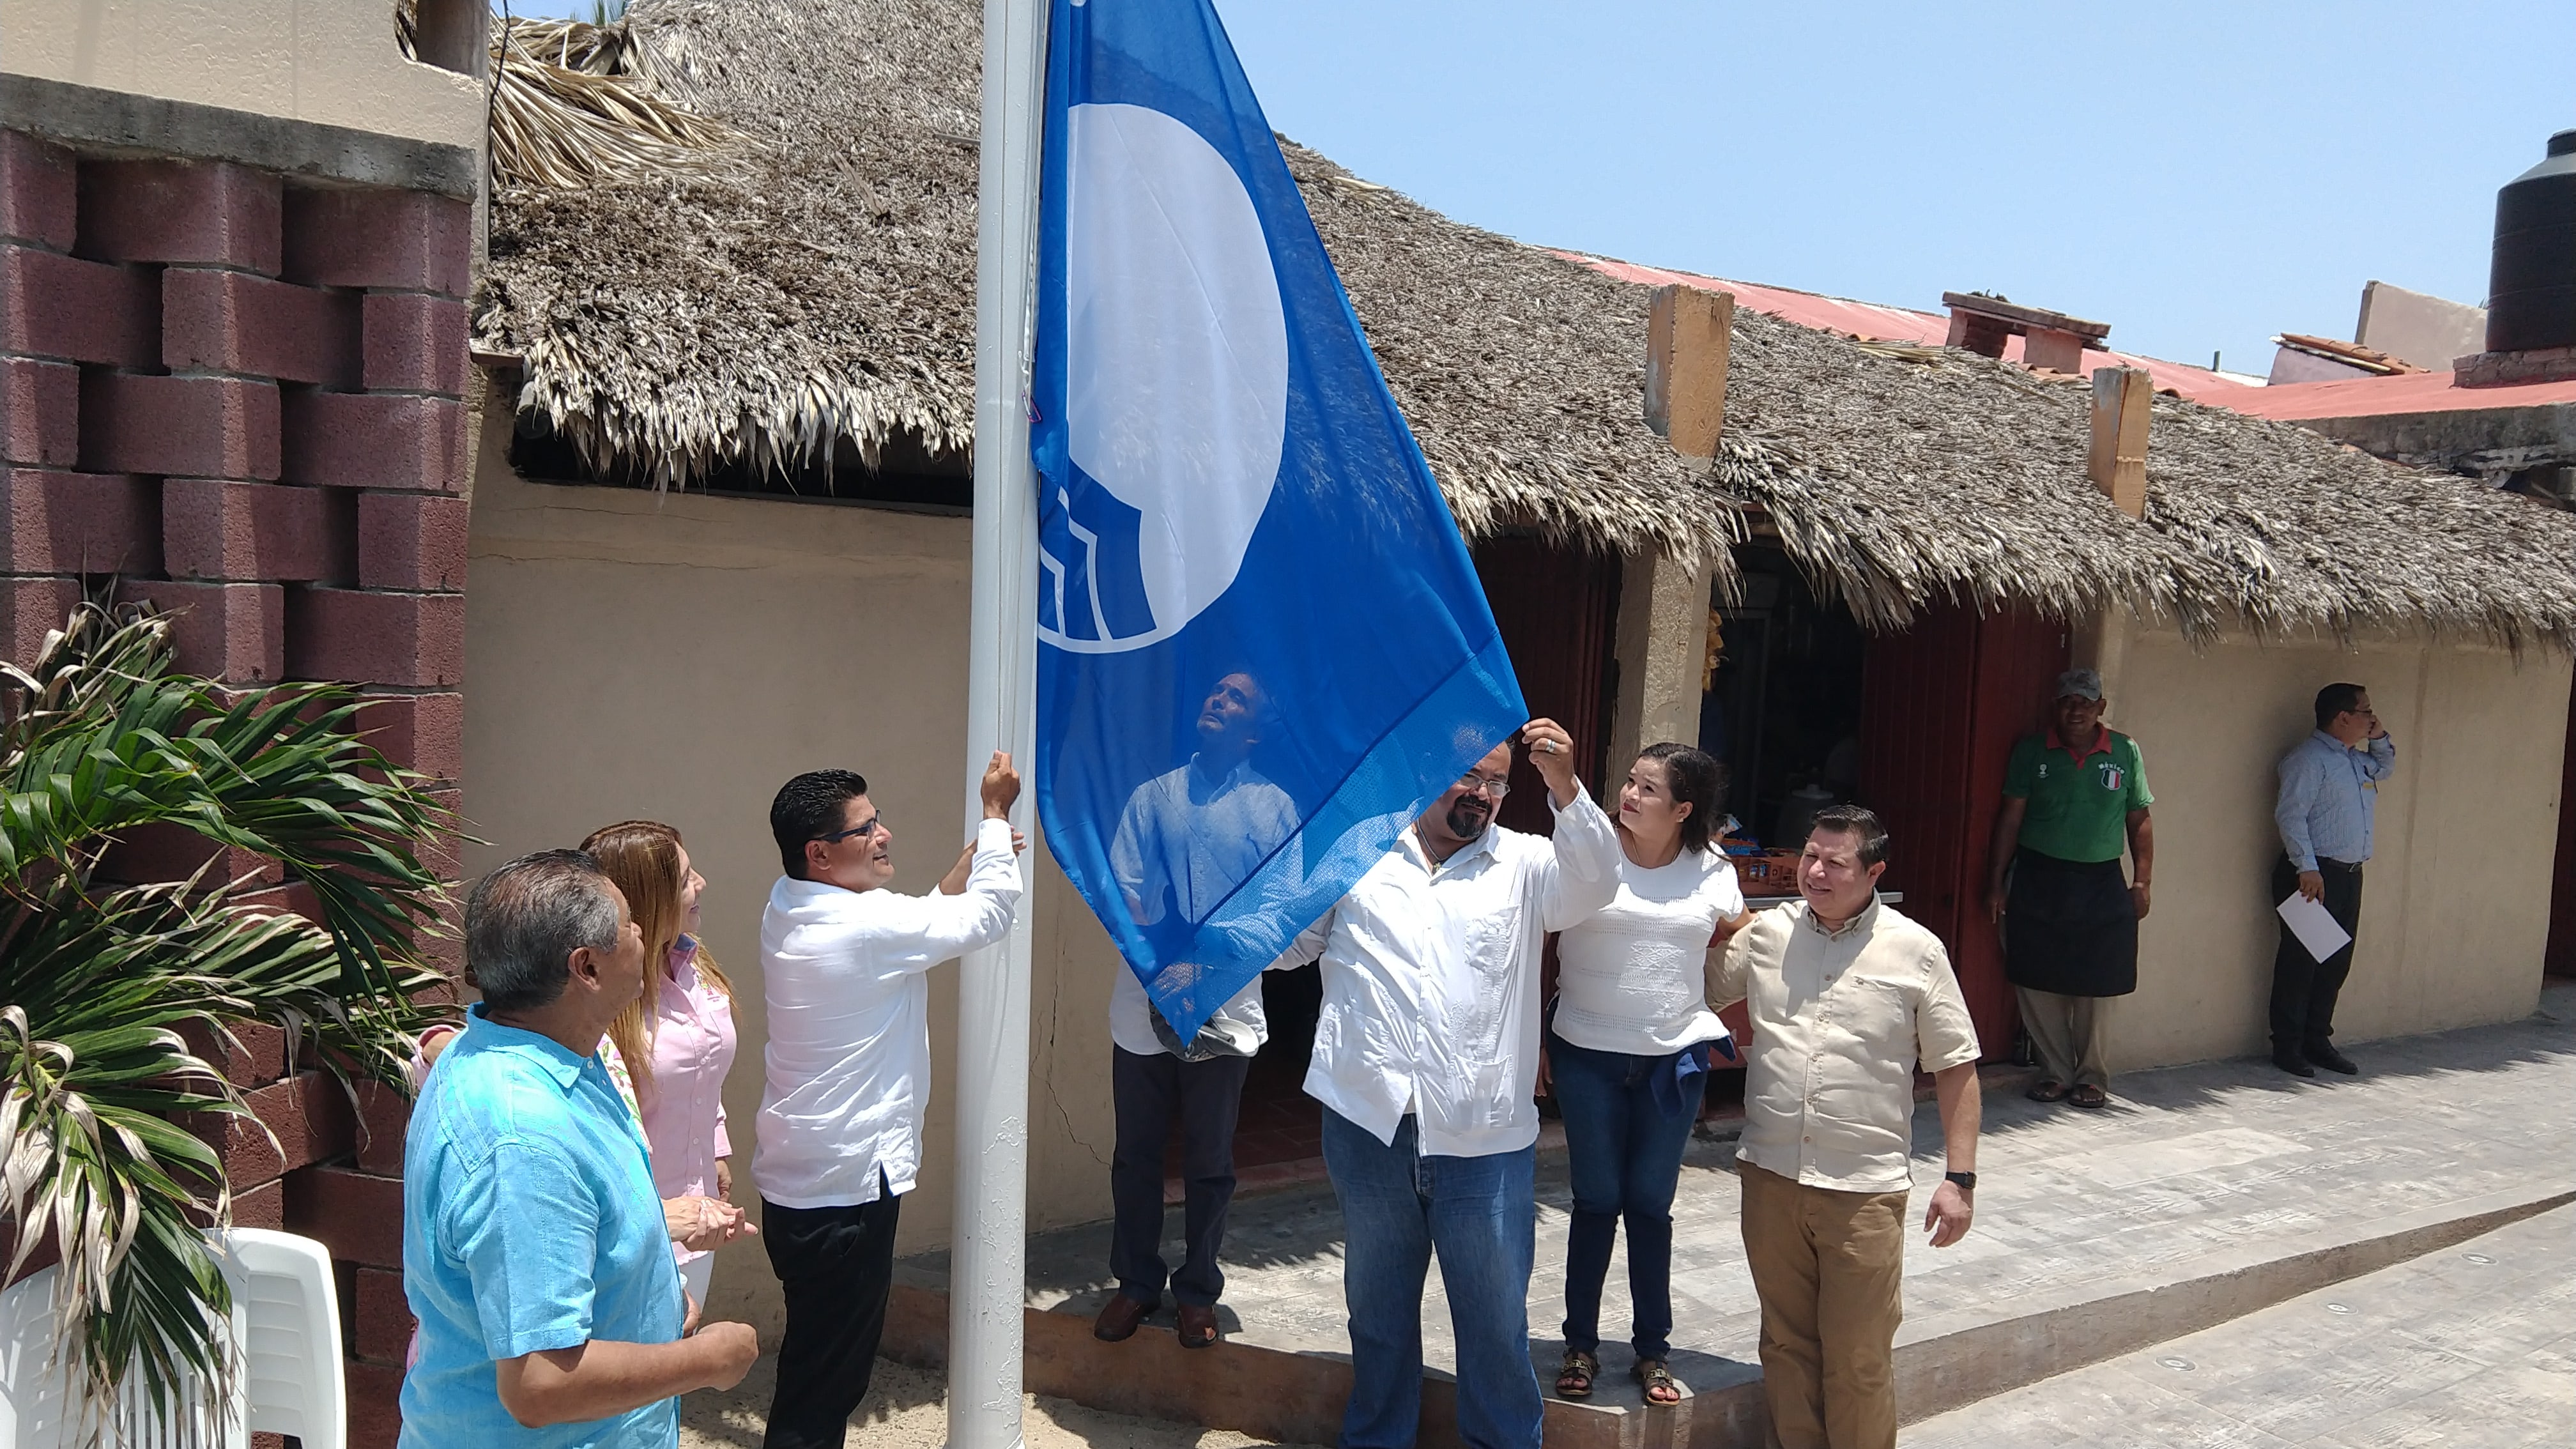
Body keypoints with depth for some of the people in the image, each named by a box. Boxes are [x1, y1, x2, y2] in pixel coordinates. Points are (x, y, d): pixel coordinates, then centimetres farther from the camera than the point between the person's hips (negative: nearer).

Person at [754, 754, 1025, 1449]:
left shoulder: (788, 908, 5)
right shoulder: (865, 924, -22)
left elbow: (922, 923, 17)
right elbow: (988, 916, -10)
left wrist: (974, 857, 13)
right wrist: (997, 812, 0)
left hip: (795, 1181, 9)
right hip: (848, 1188, -9)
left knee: (815, 1364, 21)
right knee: (827, 1376, 2)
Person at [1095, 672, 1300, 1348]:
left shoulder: (1274, 806, 3)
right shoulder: (1154, 796, 7)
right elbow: (1123, 888, -2)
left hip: (1226, 1009, -1)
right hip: (1145, 1004, 2)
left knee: (1209, 1162, 9)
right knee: (1136, 1153, 11)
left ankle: (1198, 1291, 24)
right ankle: (1136, 1283, 27)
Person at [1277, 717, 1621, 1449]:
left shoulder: (1523, 864, 6)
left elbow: (1595, 883, -13)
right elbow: (1283, 941, 10)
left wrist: (1564, 786, -28)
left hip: (1483, 1141, -1)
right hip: (1369, 1124, 1)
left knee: (1498, 1324, 7)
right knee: (1378, 1310, 18)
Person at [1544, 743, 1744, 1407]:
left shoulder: (1713, 871, -2)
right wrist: (1533, 1043, -4)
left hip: (1674, 1059, 2)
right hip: (1587, 1057, -2)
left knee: (1651, 1203, 10)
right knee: (1596, 1201, 7)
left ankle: (1653, 1350, 25)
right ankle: (1581, 1345, 24)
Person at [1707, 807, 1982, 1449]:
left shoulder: (1916, 951, -4)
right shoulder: (1765, 933, 3)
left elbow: (1956, 1067, 0)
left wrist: (1960, 1178, -3)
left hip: (1865, 1188, -3)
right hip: (1771, 1177, 3)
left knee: (1859, 1357, 4)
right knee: (1787, 1342, 14)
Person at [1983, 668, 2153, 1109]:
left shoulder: (2125, 752, 5)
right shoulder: (2031, 751, 2)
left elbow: (2139, 821, 9)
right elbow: (2010, 817, 3)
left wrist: (2142, 883, 4)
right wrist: (1996, 881, 0)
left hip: (2101, 883, 0)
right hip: (2038, 880, 0)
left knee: (2094, 986, 3)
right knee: (2037, 983, 2)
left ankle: (2091, 1076, 18)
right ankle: (2055, 1071, 17)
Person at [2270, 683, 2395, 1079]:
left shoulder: (2357, 758, 15)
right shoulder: (2308, 758, -13)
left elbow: (2386, 768, 38)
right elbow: (2290, 814, -19)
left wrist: (2380, 738, 17)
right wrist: (2307, 868, -23)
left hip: (2349, 875, 9)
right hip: (2314, 875, -9)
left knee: (2336, 963, 12)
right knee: (2300, 962, -3)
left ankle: (2317, 1041, 22)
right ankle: (2287, 1047, 4)